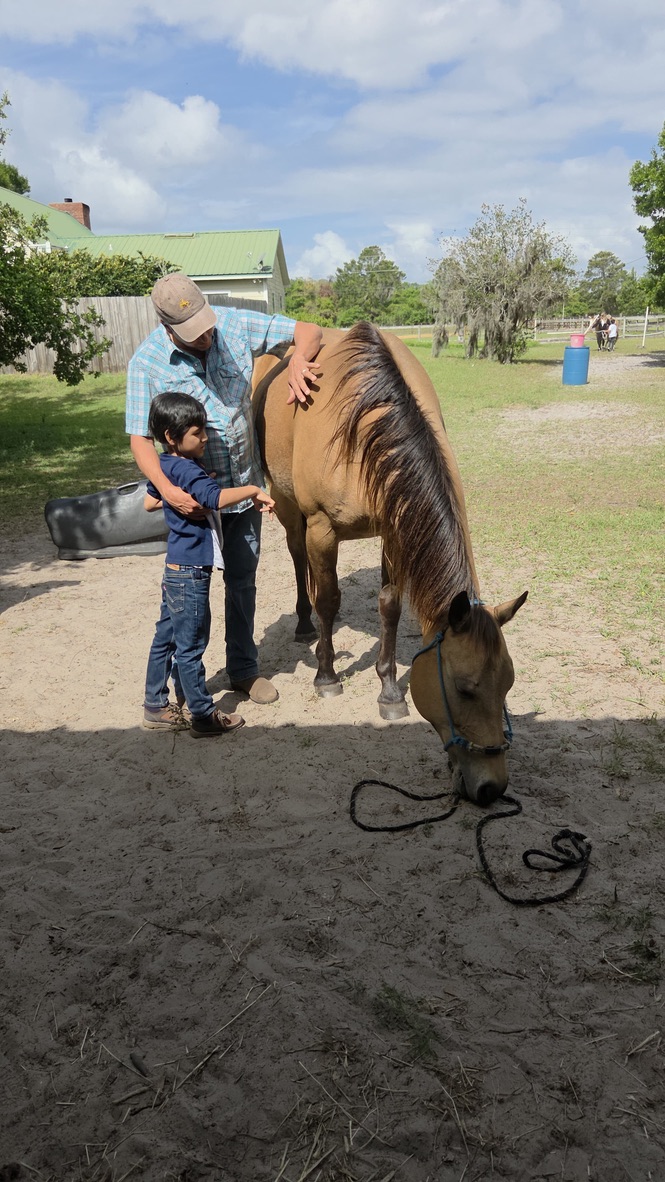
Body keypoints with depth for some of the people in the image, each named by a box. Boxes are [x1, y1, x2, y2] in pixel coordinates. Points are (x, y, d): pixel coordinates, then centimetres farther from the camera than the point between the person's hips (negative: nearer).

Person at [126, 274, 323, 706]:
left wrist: (298, 358, -25)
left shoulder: (235, 325, -8)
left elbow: (309, 331, -1)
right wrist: (167, 489, -33)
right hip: (193, 495, -3)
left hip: (244, 484, 3)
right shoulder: (147, 363, -14)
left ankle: (244, 668, 33)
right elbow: (140, 438, -15)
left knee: (243, 580, 15)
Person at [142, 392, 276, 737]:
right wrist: (254, 491, -25)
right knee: (190, 647, 1)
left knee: (166, 637, 17)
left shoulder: (164, 466, 8)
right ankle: (204, 717, 14)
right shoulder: (187, 470, -21)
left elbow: (149, 501, 24)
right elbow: (219, 498, -37)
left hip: (175, 569, 10)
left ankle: (155, 707, 29)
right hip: (190, 573, -10)